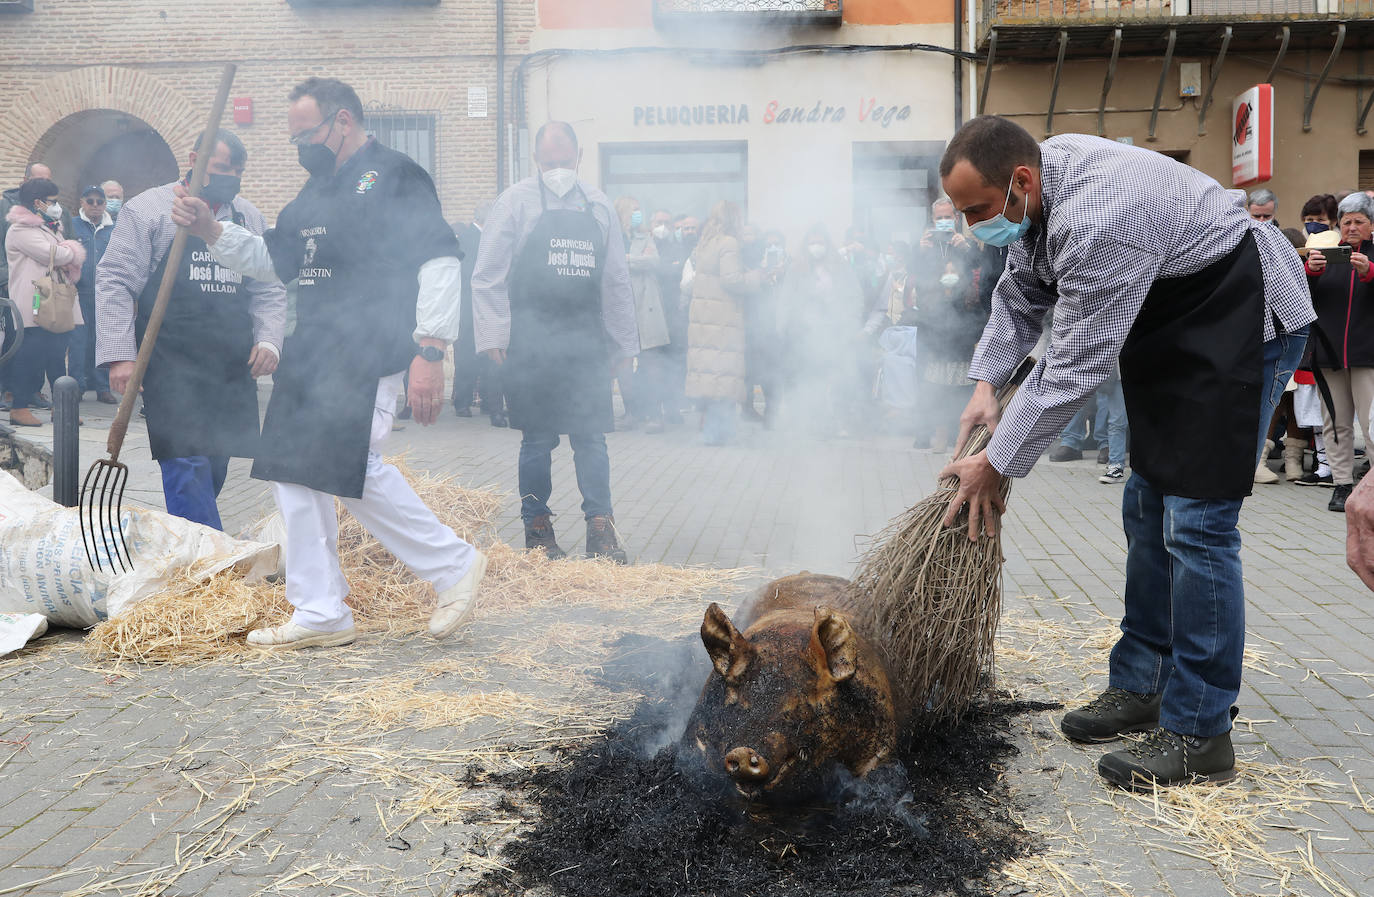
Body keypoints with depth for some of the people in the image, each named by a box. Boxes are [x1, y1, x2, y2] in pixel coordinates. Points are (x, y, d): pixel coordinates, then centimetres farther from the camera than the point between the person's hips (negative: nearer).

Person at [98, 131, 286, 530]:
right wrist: (120, 354, -12)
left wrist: (269, 339, -1)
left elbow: (269, 290, 17)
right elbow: (115, 283, -3)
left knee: (213, 469, 8)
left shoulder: (249, 218, 16)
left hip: (232, 369, 5)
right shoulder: (149, 209, 1)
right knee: (187, 465, -12)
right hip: (173, 368, -5)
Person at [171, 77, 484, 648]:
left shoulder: (395, 177, -6)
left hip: (366, 358, -9)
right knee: (294, 473, 8)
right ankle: (319, 614, 17)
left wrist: (429, 353, -22)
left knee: (355, 471, -13)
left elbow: (440, 263, -15)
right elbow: (274, 260, 28)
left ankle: (454, 565, 7)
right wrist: (212, 231, 14)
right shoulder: (316, 192, 21)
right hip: (310, 355, 9)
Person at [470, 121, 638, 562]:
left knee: (591, 436, 2)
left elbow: (617, 280, 14)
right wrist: (495, 335, -8)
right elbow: (487, 276, 0)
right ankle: (537, 527, 15)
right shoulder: (516, 201, 2)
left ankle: (600, 530, 6)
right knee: (537, 439, 3)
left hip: (586, 342, 3)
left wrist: (624, 342, 12)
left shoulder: (598, 205, 11)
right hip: (532, 343, -3)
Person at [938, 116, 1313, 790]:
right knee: (1147, 510, 10)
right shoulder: (1036, 188, -3)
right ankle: (1141, 687, 21)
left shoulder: (1099, 220, -33)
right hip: (1168, 324, 10)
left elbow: (1075, 367, -30)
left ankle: (1199, 735, -5)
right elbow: (1020, 295, 10)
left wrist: (995, 464, -22)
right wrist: (987, 385, -2)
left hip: (1242, 319, -10)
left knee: (1195, 524, -13)